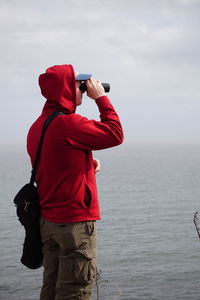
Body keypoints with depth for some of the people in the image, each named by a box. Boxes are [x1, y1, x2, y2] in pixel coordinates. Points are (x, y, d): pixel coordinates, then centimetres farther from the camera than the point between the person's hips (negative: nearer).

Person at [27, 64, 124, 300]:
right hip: (75, 222, -9)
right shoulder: (69, 123, -19)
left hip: (47, 221, 9)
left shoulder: (37, 127, 9)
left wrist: (87, 161, 7)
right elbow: (115, 135, -12)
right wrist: (101, 98, -4)